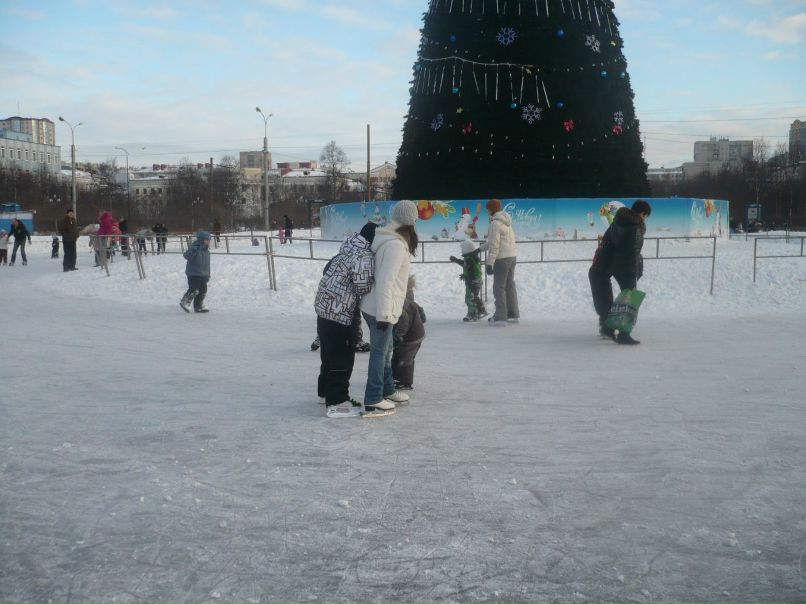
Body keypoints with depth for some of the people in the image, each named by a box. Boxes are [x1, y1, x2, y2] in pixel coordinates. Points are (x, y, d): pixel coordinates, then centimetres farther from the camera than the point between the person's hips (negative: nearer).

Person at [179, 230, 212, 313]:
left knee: (203, 290, 7)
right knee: (194, 289, -14)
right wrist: (193, 251, -38)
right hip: (193, 273, -8)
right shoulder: (195, 247, -12)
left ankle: (198, 307, 16)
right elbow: (187, 256, -21)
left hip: (202, 274, 8)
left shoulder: (206, 250, 14)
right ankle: (184, 302, 4)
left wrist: (207, 275, 20)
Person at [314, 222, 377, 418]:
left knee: (331, 354, 20)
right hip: (339, 312, -10)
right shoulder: (365, 257, -19)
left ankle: (327, 391, 33)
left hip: (326, 306, 10)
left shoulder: (351, 249, 10)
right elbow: (364, 288, -23)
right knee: (341, 357, -2)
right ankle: (336, 402, 2)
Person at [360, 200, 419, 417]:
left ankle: (387, 391, 35)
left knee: (385, 350, 21)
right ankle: (373, 402, 6)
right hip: (381, 310, -9)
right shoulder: (396, 245, -21)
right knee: (380, 352, -1)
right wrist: (384, 314, -24)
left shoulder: (389, 239, 9)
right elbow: (385, 282, -26)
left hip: (378, 307, 9)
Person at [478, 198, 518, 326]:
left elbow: (494, 245, -20)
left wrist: (489, 263, -20)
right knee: (509, 285, 17)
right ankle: (513, 315, 25)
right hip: (512, 256, 9)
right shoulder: (506, 222, 14)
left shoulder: (495, 223, -15)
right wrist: (480, 248, 26)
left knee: (499, 287, -5)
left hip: (502, 258, -9)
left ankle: (500, 318, -7)